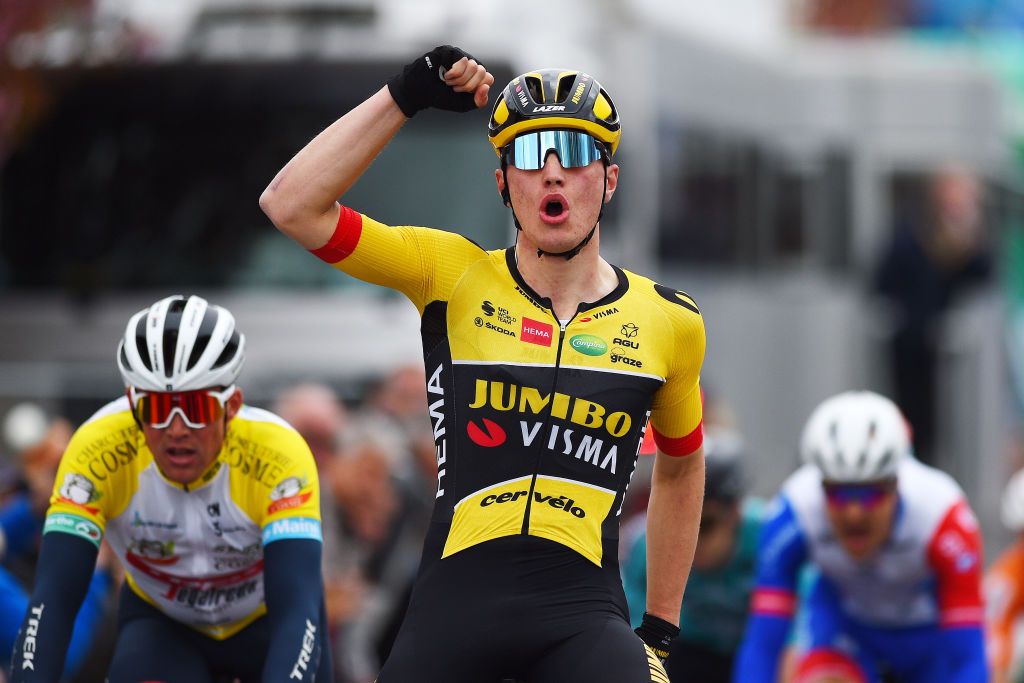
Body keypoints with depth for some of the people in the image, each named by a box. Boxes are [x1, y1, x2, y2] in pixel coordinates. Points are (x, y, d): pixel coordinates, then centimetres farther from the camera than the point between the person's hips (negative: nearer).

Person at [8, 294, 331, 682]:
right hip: (160, 622, 0)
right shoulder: (98, 450, -31)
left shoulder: (278, 455, -35)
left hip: (266, 623, 0)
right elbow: (53, 599, -34)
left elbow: (297, 610, -43)